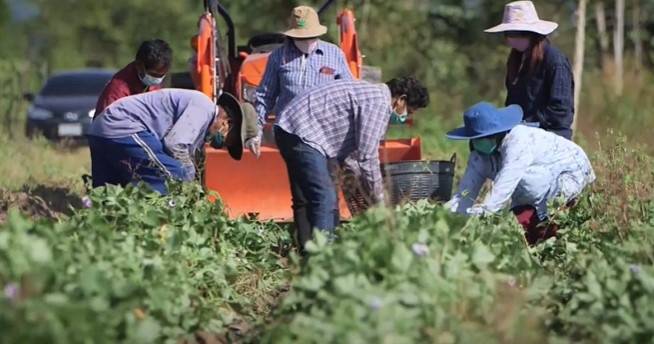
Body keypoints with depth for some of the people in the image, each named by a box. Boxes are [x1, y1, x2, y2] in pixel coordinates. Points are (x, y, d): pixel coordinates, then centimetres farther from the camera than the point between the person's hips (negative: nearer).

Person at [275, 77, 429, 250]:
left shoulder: (370, 94, 21)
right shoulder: (379, 103, -11)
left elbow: (347, 151, 27)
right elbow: (367, 157, -13)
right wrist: (380, 201, -4)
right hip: (302, 134, -11)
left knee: (305, 200, 14)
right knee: (325, 200, -14)